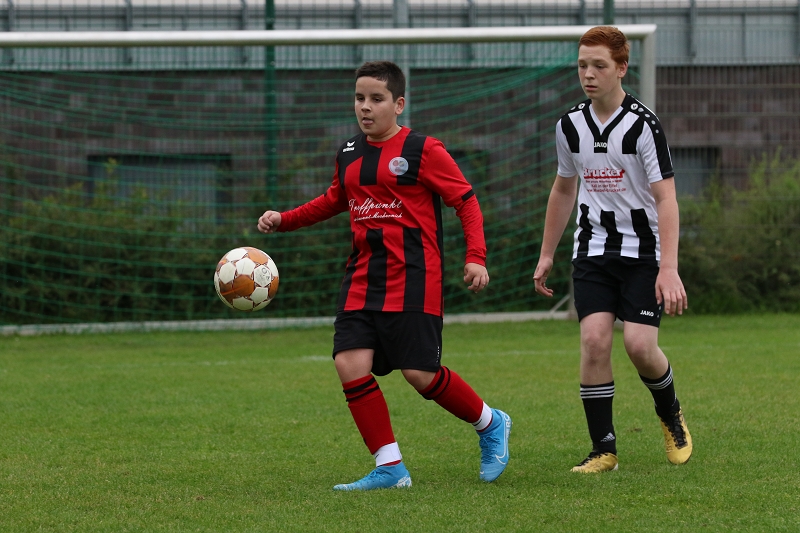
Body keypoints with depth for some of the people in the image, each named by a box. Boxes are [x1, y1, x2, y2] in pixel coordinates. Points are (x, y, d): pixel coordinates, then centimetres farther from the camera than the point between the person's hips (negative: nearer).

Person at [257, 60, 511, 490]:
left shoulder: (422, 150, -5)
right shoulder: (349, 154, 13)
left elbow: (466, 200, -3)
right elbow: (334, 200, 31)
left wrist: (476, 257, -15)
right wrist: (284, 220, 20)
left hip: (412, 281, -6)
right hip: (362, 280, 6)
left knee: (419, 372, -10)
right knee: (350, 363, -11)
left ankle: (490, 424, 18)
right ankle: (389, 468, -1)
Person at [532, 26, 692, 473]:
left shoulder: (643, 125, -13)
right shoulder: (571, 126, 4)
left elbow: (666, 197, -17)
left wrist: (669, 269, -25)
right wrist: (547, 255, 21)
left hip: (643, 250, -4)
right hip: (593, 250, 4)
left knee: (640, 344, -14)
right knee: (595, 339, -13)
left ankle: (671, 414, 19)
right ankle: (604, 450, -5)